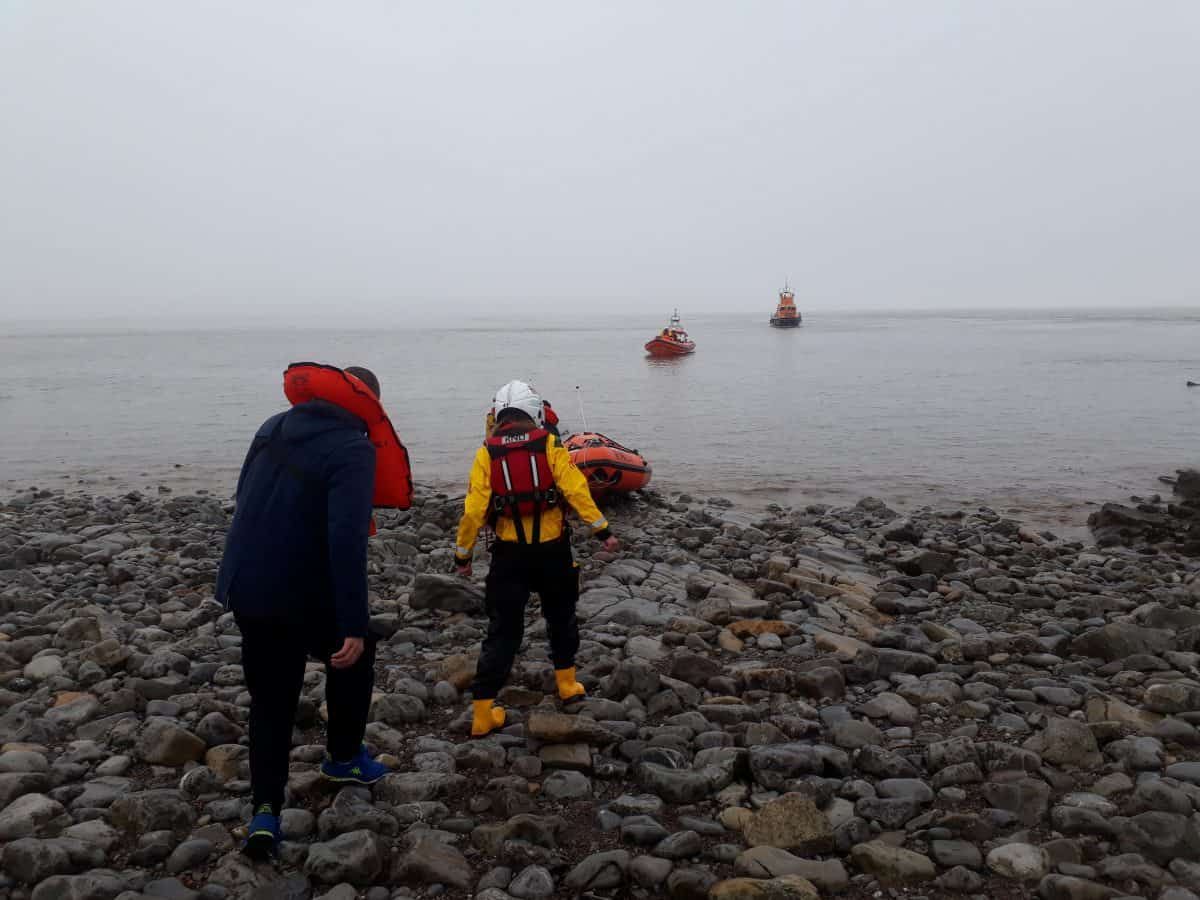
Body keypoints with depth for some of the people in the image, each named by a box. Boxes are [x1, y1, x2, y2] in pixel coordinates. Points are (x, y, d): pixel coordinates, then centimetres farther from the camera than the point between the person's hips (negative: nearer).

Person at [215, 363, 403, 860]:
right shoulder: (352, 449, -17)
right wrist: (353, 625, -25)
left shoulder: (274, 427, 6)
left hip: (244, 587, 6)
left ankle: (265, 811, 10)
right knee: (355, 652, 24)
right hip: (303, 595, -6)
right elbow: (346, 540, -27)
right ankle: (343, 757, 34)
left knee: (269, 701, 16)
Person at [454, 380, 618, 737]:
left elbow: (473, 510, -8)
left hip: (509, 555, 0)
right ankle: (567, 683, 36)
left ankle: (483, 712, 5)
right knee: (561, 616, 24)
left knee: (503, 630, 6)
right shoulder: (549, 446, -6)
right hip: (553, 550, 0)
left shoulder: (486, 454, -5)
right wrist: (602, 530, -5)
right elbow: (577, 490, -12)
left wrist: (462, 554, 2)